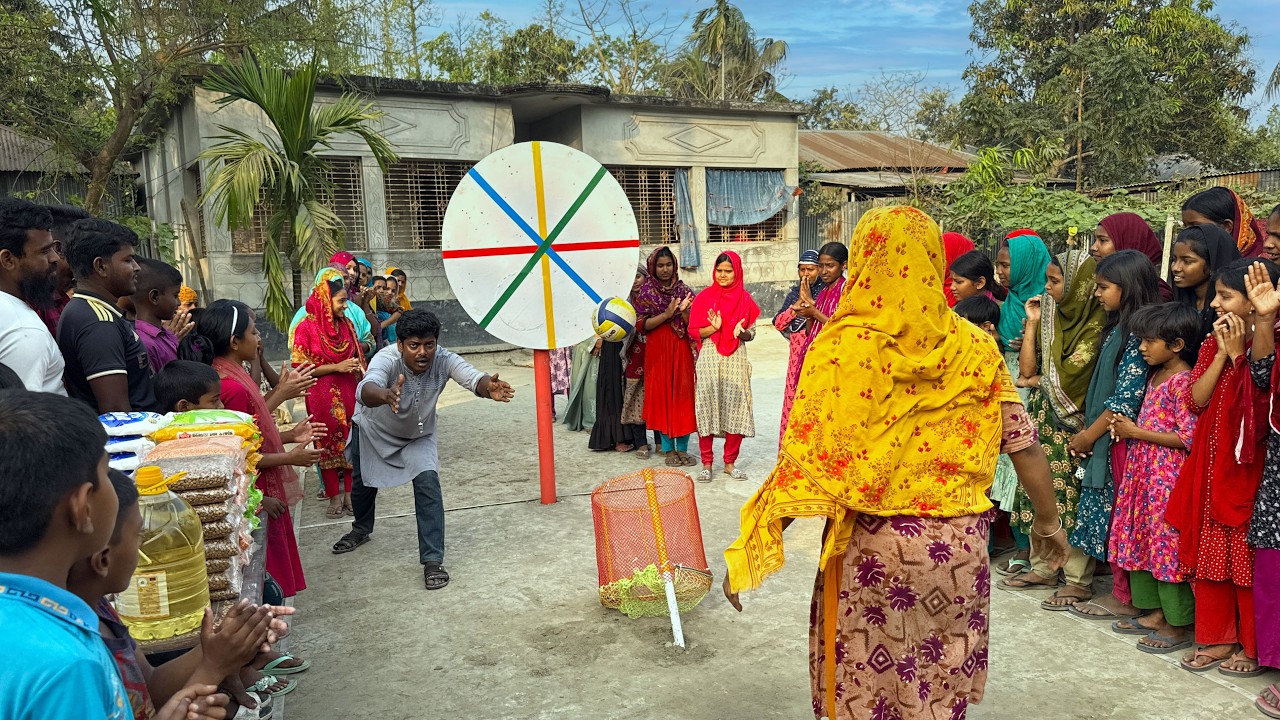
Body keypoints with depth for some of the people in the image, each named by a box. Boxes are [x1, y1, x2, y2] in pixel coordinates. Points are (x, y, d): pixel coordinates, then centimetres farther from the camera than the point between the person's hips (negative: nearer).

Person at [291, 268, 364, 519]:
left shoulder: (346, 324, 6)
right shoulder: (306, 328, -10)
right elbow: (301, 368, -12)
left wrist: (358, 368, 1)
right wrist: (336, 367, -16)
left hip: (349, 393, 4)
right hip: (322, 395, -4)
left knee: (351, 442, 6)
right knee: (328, 444, 5)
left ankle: (349, 493, 17)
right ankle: (334, 497, 15)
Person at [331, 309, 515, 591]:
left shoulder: (443, 360, -33)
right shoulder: (387, 359, -39)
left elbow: (472, 376, -50)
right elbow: (366, 390, -58)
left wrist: (488, 386, -73)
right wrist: (386, 396, -82)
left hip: (418, 435, 0)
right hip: (373, 430, 0)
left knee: (427, 482, -21)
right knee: (363, 482, 20)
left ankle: (432, 561, -12)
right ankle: (361, 530, 53)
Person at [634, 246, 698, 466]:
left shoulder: (684, 290, 7)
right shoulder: (646, 293, 1)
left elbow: (692, 325, 5)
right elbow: (641, 325, -6)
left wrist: (684, 311, -16)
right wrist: (667, 314, -16)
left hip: (681, 350, 2)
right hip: (658, 351, -2)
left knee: (683, 395, 1)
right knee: (662, 395, 1)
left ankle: (682, 448, 11)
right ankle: (669, 449, 10)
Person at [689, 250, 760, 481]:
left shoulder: (745, 299, 6)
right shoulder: (704, 297, 3)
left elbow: (751, 334, 9)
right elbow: (693, 331, 2)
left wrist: (741, 332, -14)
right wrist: (714, 327, -16)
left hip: (735, 360, 1)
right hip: (709, 360, -1)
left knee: (735, 409, 0)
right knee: (707, 408, -1)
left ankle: (730, 462, 13)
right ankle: (706, 463, 9)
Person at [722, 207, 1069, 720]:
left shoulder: (844, 348, -14)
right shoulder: (974, 349, -3)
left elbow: (805, 464, -17)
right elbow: (1026, 450, 1)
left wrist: (748, 551, -10)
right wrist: (1050, 524, 18)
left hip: (871, 548, -3)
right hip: (958, 546, 4)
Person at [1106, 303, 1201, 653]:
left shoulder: (1183, 381, -15)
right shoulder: (1156, 375, 13)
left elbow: (1188, 437, -20)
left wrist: (1137, 432, -15)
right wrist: (1127, 427, 5)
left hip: (1169, 476, -9)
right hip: (1143, 470, 9)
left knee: (1167, 544, -2)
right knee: (1141, 539, 13)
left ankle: (1178, 626, 9)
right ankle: (1154, 612, 25)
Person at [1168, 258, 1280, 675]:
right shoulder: (1213, 344, 9)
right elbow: (1196, 401, -1)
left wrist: (1238, 352, -16)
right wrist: (1222, 354, -8)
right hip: (1211, 464, 6)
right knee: (1211, 553, 11)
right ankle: (1218, 637, 24)